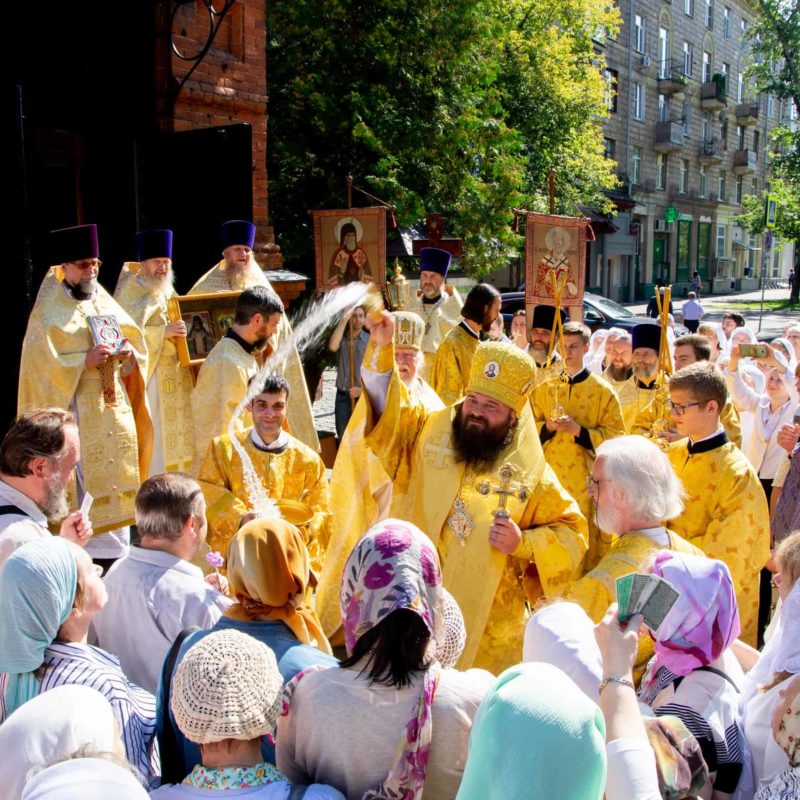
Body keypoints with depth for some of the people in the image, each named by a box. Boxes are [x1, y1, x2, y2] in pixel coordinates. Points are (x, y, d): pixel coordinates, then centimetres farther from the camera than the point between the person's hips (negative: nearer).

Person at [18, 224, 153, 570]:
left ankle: (116, 553, 19)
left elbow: (135, 340, 16)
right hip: (73, 414, -6)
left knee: (115, 486, 9)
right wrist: (85, 360, -22)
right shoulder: (48, 313, -4)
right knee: (80, 488, -7)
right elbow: (42, 364, -12)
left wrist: (128, 352, -6)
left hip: (112, 410, 6)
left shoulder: (106, 305, 13)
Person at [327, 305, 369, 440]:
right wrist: (344, 319, -15)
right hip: (342, 397, 2)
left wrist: (363, 389, -12)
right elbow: (332, 347, -19)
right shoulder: (342, 338, 6)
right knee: (343, 439, 8)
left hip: (363, 397, -2)